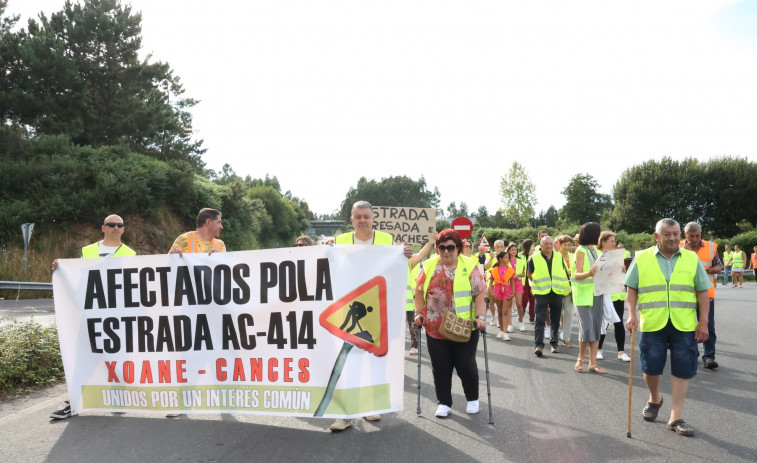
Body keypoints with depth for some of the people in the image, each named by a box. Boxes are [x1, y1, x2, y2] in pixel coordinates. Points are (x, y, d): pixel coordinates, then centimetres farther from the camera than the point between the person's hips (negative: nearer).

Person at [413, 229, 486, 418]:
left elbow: (480, 293, -6)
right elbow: (419, 291, 10)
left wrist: (480, 317, -15)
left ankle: (472, 399, 30)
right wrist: (419, 313, 3)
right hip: (435, 329, 2)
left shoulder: (469, 266, -3)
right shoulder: (430, 266, 4)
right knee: (440, 368, 8)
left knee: (466, 366, 6)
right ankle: (444, 403, 24)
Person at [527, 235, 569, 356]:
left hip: (557, 293, 3)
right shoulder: (534, 258, 1)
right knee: (540, 319, -9)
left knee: (555, 320, 9)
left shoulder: (559, 258, 9)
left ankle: (553, 343, 22)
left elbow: (565, 273, 17)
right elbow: (529, 274, 9)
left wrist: (567, 288, 11)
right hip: (541, 293, -3)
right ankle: (538, 344, -10)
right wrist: (536, 283, 0)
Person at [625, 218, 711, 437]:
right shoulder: (642, 258, 2)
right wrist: (632, 314, -8)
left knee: (682, 370, 3)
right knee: (651, 368, 7)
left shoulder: (692, 259, 5)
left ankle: (676, 417, 14)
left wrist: (704, 322, 0)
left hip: (685, 326, 1)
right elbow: (631, 289, 4)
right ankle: (654, 399, 37)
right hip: (652, 325, -1)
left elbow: (702, 292, 6)